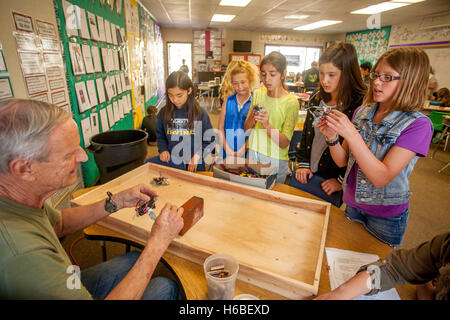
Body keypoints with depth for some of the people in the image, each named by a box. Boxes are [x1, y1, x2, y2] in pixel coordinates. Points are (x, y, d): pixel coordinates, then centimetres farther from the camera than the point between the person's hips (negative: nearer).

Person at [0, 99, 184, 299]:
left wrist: (117, 202, -7)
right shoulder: (22, 254, -42)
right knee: (166, 287, 1)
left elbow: (58, 224, 4)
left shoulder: (20, 196, -14)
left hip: (66, 284, 7)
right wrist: (157, 243, -29)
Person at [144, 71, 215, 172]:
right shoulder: (164, 112, 1)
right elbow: (160, 136, 16)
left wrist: (198, 155, -14)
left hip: (194, 164, -1)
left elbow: (210, 140, -1)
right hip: (171, 159, 2)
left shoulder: (200, 113, -7)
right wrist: (163, 149, -4)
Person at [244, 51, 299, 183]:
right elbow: (246, 128, 4)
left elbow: (284, 143, -14)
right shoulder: (258, 93, 1)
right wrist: (252, 118, -17)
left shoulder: (291, 102, -11)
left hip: (275, 160, -3)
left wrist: (267, 125, -29)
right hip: (253, 153, 4)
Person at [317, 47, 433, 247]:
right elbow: (342, 161, -2)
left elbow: (381, 178, -27)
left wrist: (351, 134, -33)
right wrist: (332, 138, -21)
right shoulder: (362, 112, -5)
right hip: (352, 205, 4)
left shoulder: (417, 124, -18)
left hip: (386, 215, -4)